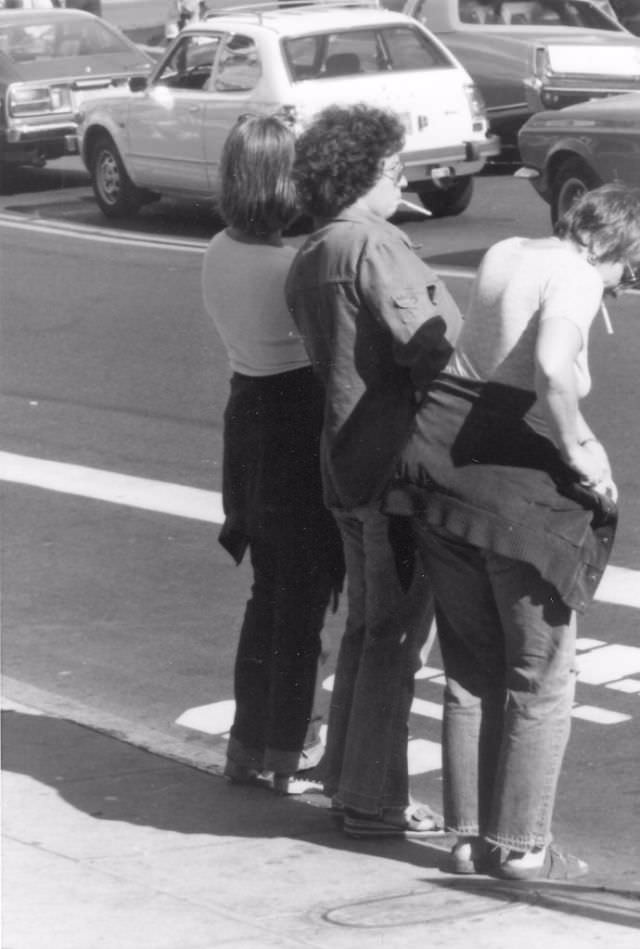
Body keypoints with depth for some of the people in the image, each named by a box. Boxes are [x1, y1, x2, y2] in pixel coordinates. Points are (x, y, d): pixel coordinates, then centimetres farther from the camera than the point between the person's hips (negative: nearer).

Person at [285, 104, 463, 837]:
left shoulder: (306, 261, 13)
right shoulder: (375, 246, -15)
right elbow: (429, 347, -21)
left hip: (344, 462, 9)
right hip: (399, 460, -9)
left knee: (366, 624, 20)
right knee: (396, 635, -1)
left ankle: (345, 775, 28)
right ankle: (372, 799, 4)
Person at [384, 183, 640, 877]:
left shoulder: (502, 254, 11)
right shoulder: (575, 278, -12)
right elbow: (552, 368, -30)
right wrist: (580, 454, -17)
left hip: (442, 463, 7)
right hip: (520, 482, -7)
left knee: (470, 668, 16)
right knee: (541, 678, 8)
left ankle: (468, 834, 20)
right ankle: (519, 845, 11)